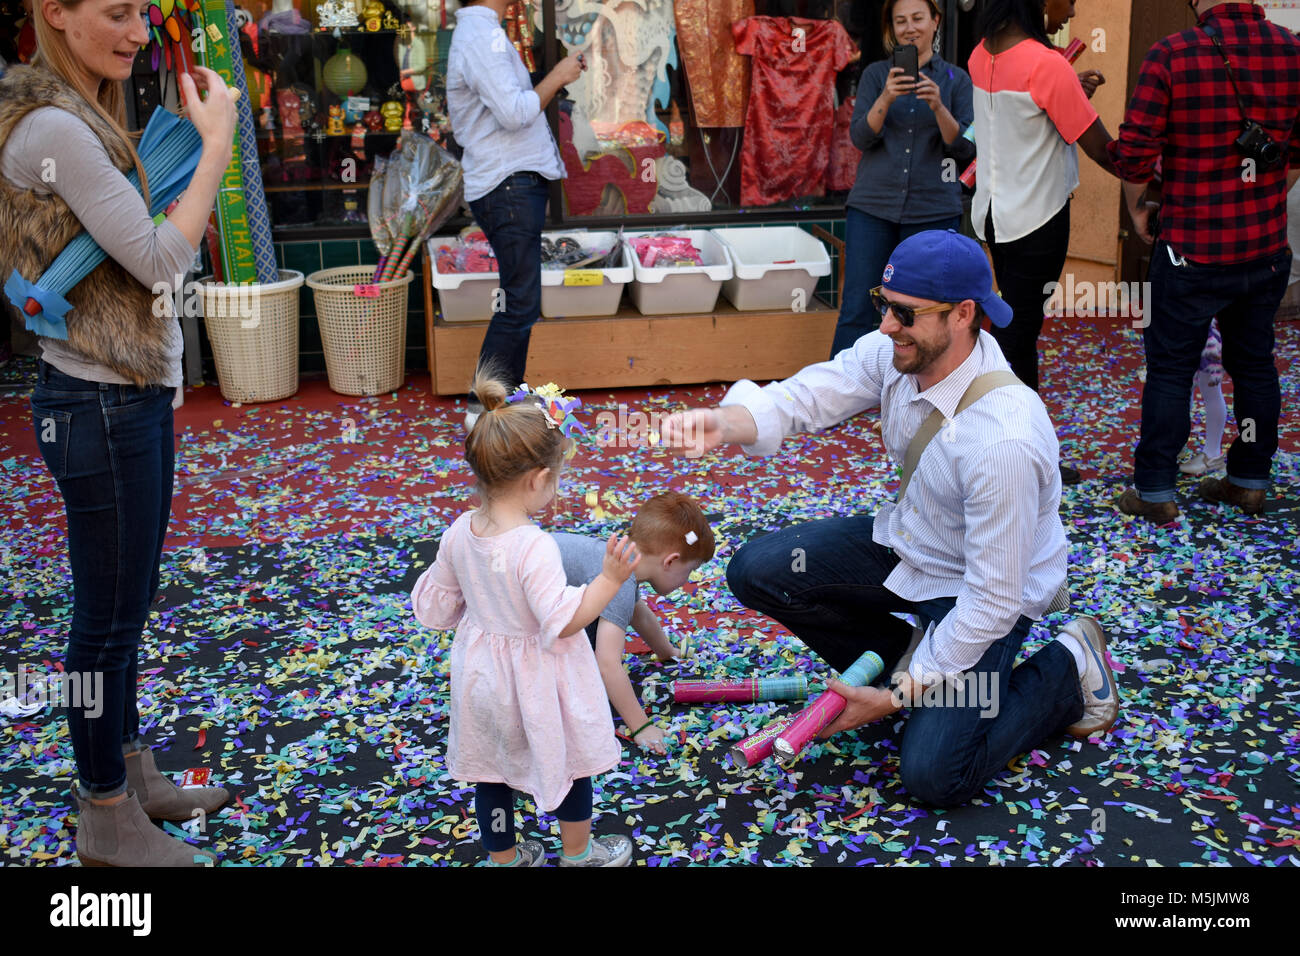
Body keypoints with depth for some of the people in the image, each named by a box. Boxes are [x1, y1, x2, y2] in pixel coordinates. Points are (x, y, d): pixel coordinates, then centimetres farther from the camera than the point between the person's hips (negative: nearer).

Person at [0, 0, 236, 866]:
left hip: (132, 394, 10)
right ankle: (107, 822, 20)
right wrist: (218, 142, -18)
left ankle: (133, 776, 35)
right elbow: (162, 261, -22)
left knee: (128, 604, 19)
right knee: (109, 615, 3)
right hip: (100, 405, -10)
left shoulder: (85, 119, 12)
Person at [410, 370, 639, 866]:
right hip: (535, 679, -6)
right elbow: (563, 622, -28)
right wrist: (609, 579, -26)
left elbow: (436, 609, 1)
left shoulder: (458, 533, -11)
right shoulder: (535, 547, -31)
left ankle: (503, 857, 42)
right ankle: (578, 852, 40)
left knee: (490, 768, 22)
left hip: (481, 672, 6)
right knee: (570, 757, 20)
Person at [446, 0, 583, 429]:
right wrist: (557, 77, -10)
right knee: (520, 304, -9)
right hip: (509, 187, -11)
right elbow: (515, 112, -23)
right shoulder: (484, 36, -14)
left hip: (515, 184, 11)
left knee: (518, 303, 14)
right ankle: (484, 407, -3)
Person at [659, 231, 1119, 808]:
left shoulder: (1004, 439, -36)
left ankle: (1065, 672, 9)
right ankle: (907, 656, 12)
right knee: (756, 571, -6)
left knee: (933, 776, -17)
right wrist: (724, 424, -42)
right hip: (908, 540, 7)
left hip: (984, 590, -6)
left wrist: (897, 697, -22)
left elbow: (994, 600, -30)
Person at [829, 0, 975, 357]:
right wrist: (886, 98, -20)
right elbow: (860, 137, -3)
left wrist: (938, 106, -17)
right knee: (857, 310, -3)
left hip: (933, 210, 0)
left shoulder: (957, 80, 7)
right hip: (872, 206, 0)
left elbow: (966, 148, -2)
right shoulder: (876, 74, 8)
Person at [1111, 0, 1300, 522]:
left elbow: (1134, 151, -16)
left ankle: (1155, 492, 12)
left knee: (1169, 367, 6)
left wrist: (1136, 207, 2)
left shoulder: (1171, 54, -15)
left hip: (1193, 249, -4)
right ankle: (1250, 480, 29)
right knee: (1255, 363, 18)